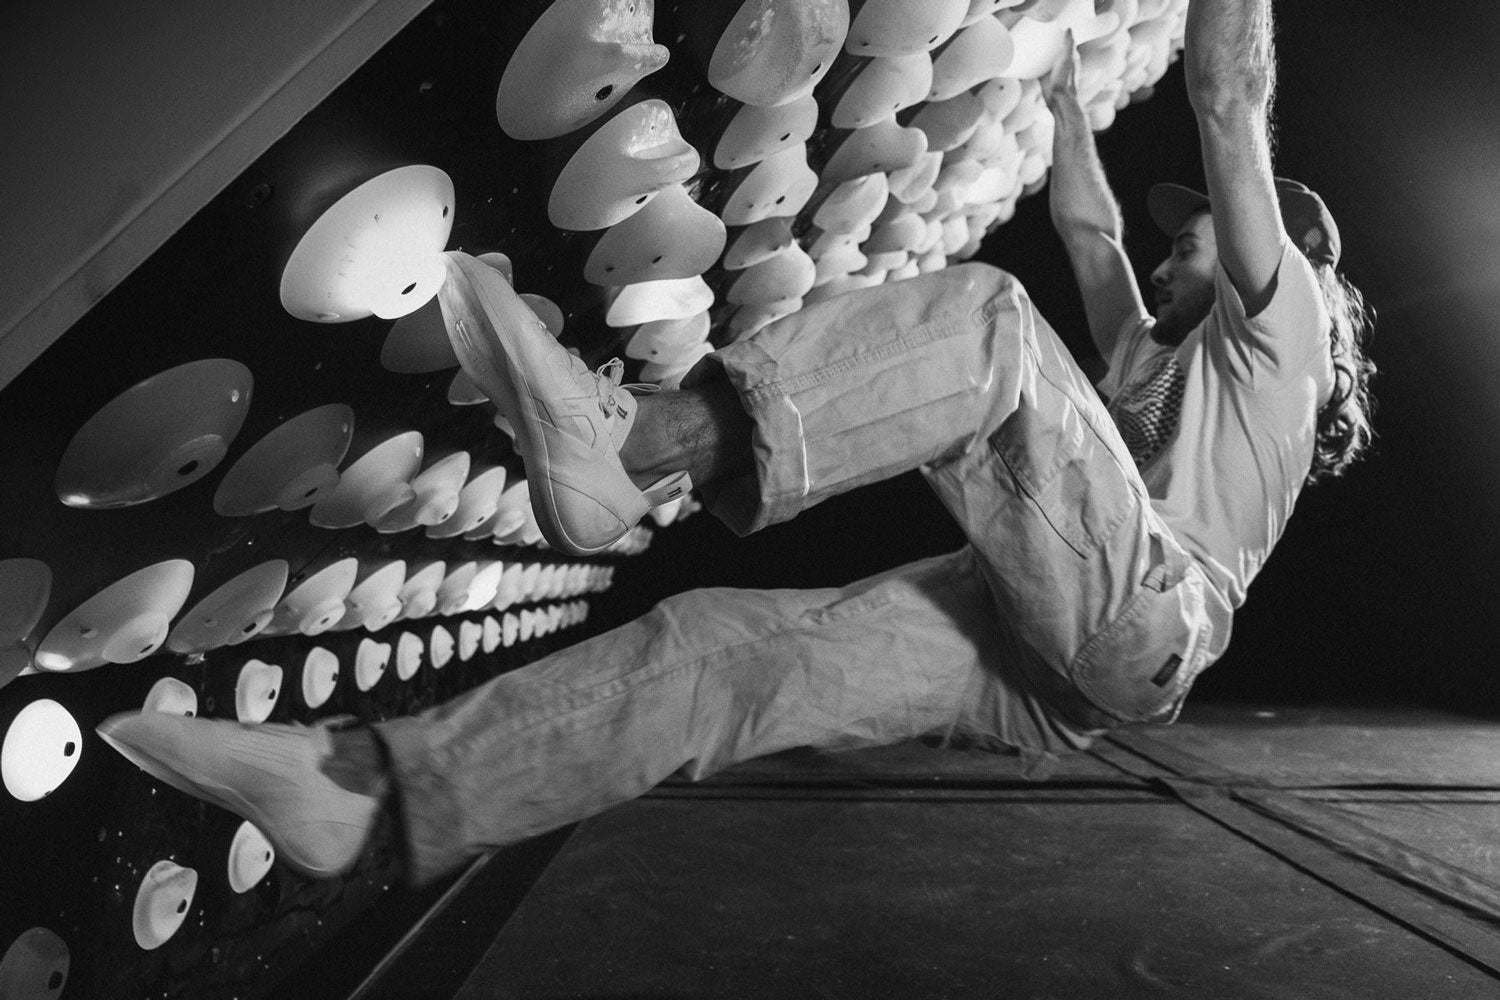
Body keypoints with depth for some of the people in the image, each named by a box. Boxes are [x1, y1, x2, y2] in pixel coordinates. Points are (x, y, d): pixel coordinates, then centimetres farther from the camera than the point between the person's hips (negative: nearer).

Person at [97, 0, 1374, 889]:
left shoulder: (1279, 322, 16)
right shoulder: (1152, 358, 36)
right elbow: (1087, 224, 40)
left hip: (1138, 622, -6)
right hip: (1030, 656, 7)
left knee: (989, 318, -25)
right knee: (722, 639, -13)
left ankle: (632, 448, -41)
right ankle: (365, 776, -17)